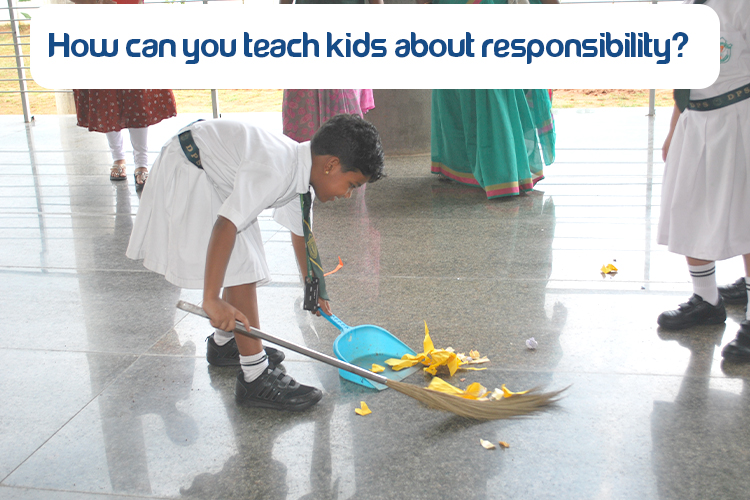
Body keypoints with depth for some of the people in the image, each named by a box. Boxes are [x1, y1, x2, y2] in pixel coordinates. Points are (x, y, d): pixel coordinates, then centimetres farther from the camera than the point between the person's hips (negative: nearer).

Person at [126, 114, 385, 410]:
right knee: (240, 265, -15)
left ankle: (224, 343, 35)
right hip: (186, 172, -10)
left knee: (243, 263, 16)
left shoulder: (301, 171, -2)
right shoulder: (274, 172, -33)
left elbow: (300, 233, 14)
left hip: (217, 175, 10)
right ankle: (255, 379, -10)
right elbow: (225, 226, -41)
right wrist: (211, 299, -42)